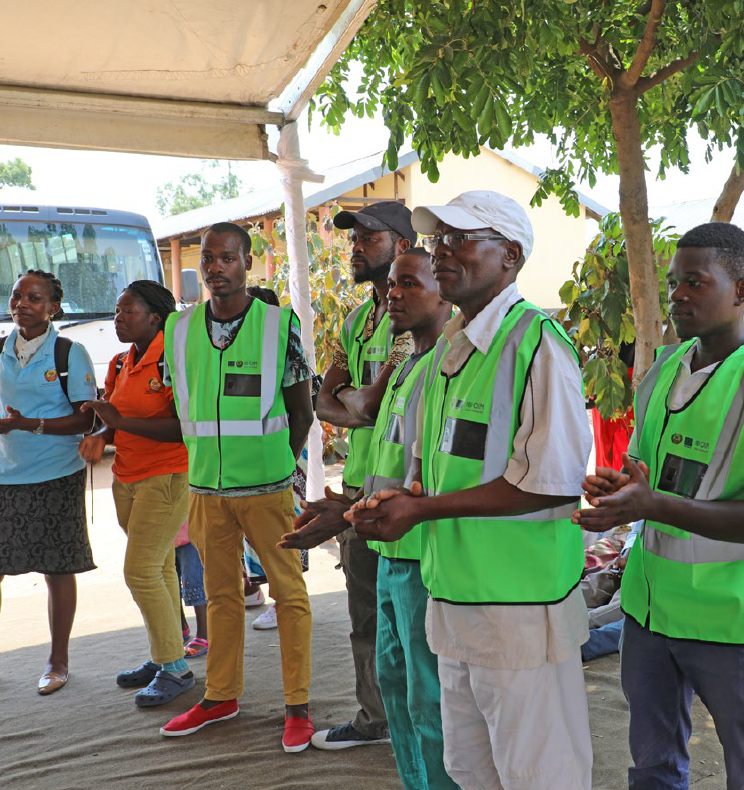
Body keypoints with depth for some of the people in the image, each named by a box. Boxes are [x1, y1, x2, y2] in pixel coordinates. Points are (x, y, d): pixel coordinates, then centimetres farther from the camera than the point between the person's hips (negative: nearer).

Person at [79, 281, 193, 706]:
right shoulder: (120, 365, 10)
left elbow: (184, 427, -22)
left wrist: (121, 422, -23)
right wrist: (101, 437, -3)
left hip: (168, 476, -8)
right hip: (127, 479, 8)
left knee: (141, 571, -10)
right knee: (160, 569, 15)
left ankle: (175, 668, 3)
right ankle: (164, 659, 25)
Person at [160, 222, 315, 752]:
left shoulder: (280, 324, -5)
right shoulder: (179, 328, 5)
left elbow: (302, 412, 1)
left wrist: (277, 465, 6)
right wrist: (209, 458, 13)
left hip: (267, 486, -3)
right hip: (205, 487, 4)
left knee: (289, 591, 2)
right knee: (221, 593, 15)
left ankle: (298, 706, 13)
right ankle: (221, 696, 29)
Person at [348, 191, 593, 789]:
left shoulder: (538, 342, -13)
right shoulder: (448, 347, 14)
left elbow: (551, 482, -20)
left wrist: (422, 509, -17)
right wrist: (396, 503, 0)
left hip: (520, 605, -8)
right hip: (454, 599, 8)